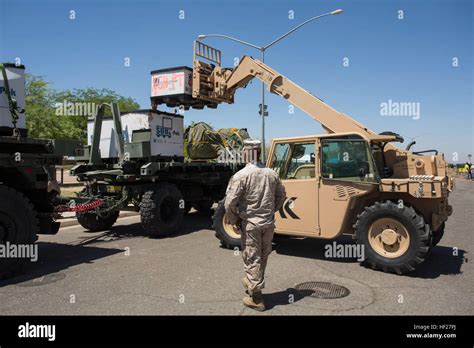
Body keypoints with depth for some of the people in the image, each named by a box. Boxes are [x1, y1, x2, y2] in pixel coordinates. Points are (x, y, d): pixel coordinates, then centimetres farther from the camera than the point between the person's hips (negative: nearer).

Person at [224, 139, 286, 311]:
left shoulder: (241, 175, -15)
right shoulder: (271, 173, 1)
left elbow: (230, 202, -18)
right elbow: (281, 195, 12)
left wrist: (234, 220, -2)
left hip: (250, 223, -5)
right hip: (269, 223, 5)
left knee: (252, 259, 6)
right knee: (263, 256, 21)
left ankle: (256, 298, 13)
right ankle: (253, 282, 43)